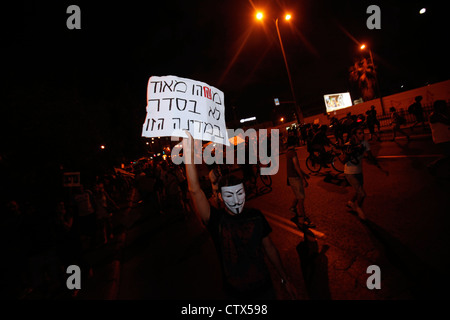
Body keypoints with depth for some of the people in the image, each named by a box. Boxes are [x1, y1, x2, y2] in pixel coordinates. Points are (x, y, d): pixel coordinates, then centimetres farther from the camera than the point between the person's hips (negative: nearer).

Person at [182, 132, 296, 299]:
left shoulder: (256, 215, -9)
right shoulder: (216, 220, -19)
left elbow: (269, 247, 4)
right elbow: (195, 190, -34)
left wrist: (285, 279, 10)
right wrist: (188, 150, -43)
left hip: (264, 287, 2)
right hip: (235, 292, -2)